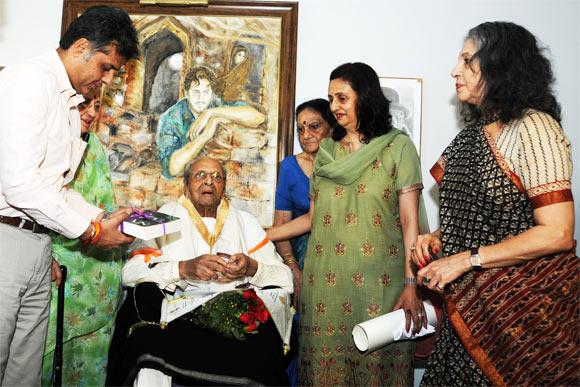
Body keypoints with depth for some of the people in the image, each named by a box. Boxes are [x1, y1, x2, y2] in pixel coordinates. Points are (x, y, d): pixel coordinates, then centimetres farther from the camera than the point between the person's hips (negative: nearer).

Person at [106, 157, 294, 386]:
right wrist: (184, 268, -16)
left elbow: (285, 278, 11)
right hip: (178, 314, -1)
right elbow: (130, 272, -2)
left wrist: (252, 268, -9)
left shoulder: (245, 222, 18)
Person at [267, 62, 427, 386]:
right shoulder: (326, 152, 14)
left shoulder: (398, 147, 1)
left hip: (376, 283, -4)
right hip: (325, 283, 4)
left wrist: (411, 285, -11)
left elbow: (409, 221, -4)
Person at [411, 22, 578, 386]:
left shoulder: (533, 127, -15)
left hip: (528, 307, -7)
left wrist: (466, 260, -20)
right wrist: (438, 238, 1)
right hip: (473, 305, 7)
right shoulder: (473, 133, 10)